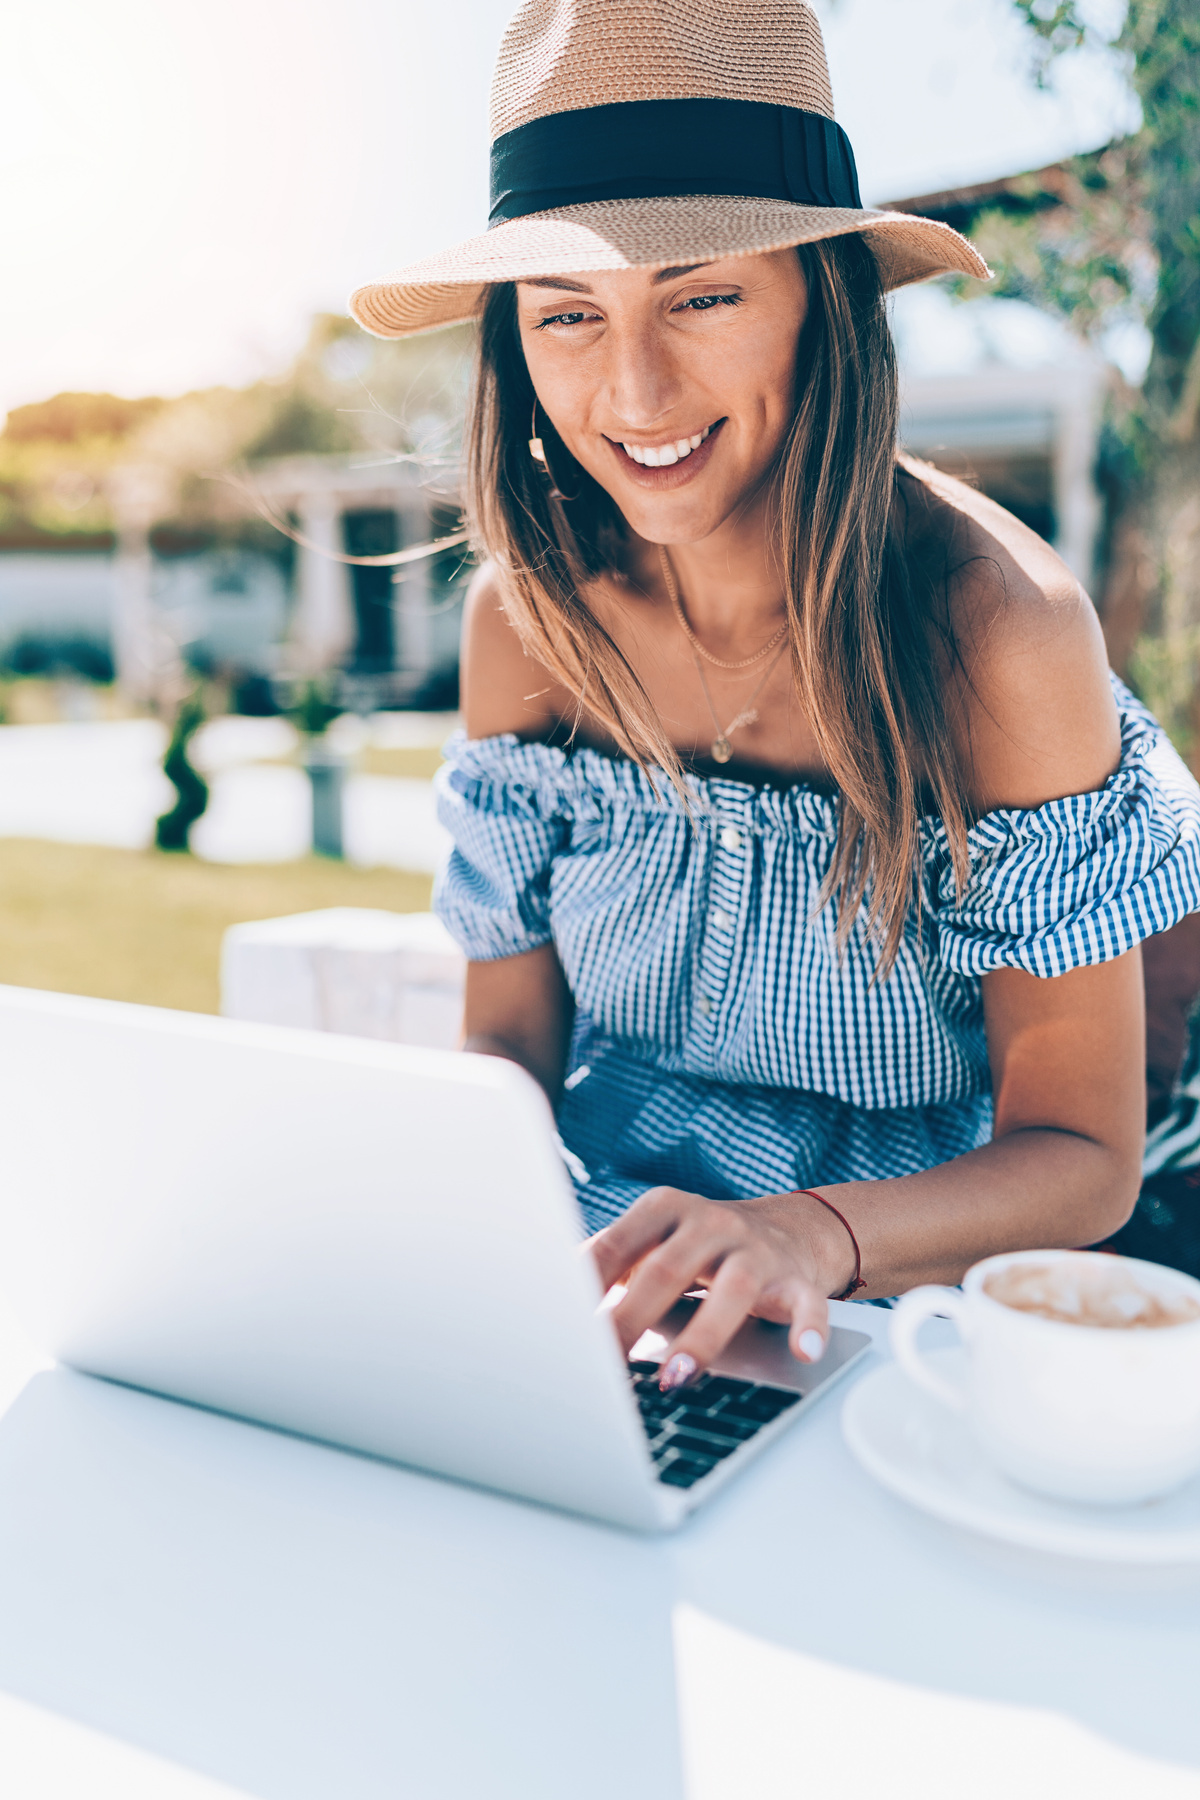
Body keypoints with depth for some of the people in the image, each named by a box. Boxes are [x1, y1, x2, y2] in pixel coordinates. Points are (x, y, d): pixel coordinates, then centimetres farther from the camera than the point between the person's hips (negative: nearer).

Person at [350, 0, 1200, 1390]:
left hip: (907, 1307, -3)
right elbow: (509, 1037, 0)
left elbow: (1083, 1156, -15)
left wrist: (813, 1235, -35)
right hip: (599, 1282, 4)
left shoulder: (1000, 624, -20)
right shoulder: (526, 612, -7)